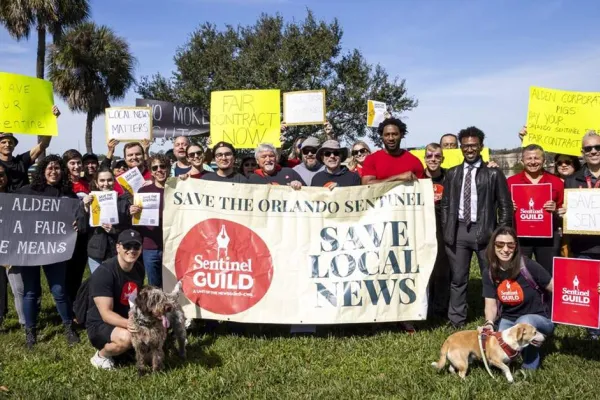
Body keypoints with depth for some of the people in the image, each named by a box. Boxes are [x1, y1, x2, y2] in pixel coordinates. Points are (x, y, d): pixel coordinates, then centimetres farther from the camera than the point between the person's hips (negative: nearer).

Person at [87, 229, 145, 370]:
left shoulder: (139, 269, -2)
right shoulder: (104, 272, -25)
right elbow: (106, 314, -29)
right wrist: (129, 324, -45)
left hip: (126, 320, 7)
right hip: (100, 325, -7)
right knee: (126, 337, -36)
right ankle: (101, 355, -4)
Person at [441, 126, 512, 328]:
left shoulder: (493, 173, 1)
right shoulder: (452, 173, 11)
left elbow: (505, 206, 0)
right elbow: (445, 204, 12)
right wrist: (446, 230, 2)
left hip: (484, 230, -2)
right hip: (458, 230, 3)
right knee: (457, 279, 7)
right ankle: (457, 321, 16)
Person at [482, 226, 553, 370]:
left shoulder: (527, 266, -19)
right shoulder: (489, 273, -6)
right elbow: (491, 304, -8)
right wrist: (489, 323, -29)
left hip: (538, 319, -3)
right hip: (507, 321, 4)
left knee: (524, 322, -39)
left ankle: (530, 364, -10)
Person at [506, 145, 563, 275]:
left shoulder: (557, 182, 6)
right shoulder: (511, 182, 5)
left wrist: (555, 211, -10)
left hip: (548, 236, 0)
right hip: (519, 236, 0)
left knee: (549, 276, 6)